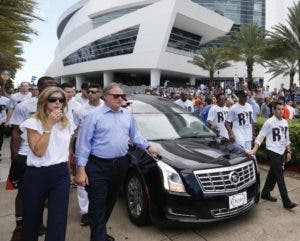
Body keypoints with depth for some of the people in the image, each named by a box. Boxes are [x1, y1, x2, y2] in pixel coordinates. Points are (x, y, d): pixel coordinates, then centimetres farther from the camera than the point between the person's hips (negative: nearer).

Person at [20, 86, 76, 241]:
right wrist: (49, 126, -19)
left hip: (61, 174, 3)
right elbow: (38, 151, -18)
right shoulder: (33, 122, -7)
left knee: (58, 220, 1)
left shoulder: (67, 123, 6)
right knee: (32, 218, 17)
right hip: (36, 175, -2)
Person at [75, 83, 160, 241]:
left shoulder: (127, 114, 10)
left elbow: (134, 135, 23)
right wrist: (81, 168, -14)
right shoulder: (93, 116, -7)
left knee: (110, 201, 18)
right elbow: (83, 143, -10)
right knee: (97, 205, 0)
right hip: (98, 167, -5)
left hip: (120, 165, 6)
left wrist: (148, 147, 19)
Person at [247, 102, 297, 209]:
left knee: (273, 173, 15)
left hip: (282, 152, 7)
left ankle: (265, 193, 29)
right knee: (280, 176, -5)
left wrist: (288, 152, 15)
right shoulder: (269, 122, -12)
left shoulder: (285, 122, 9)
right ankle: (286, 202, 1)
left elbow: (287, 138, 17)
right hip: (273, 151, -7)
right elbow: (260, 136, -13)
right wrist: (254, 150, -22)